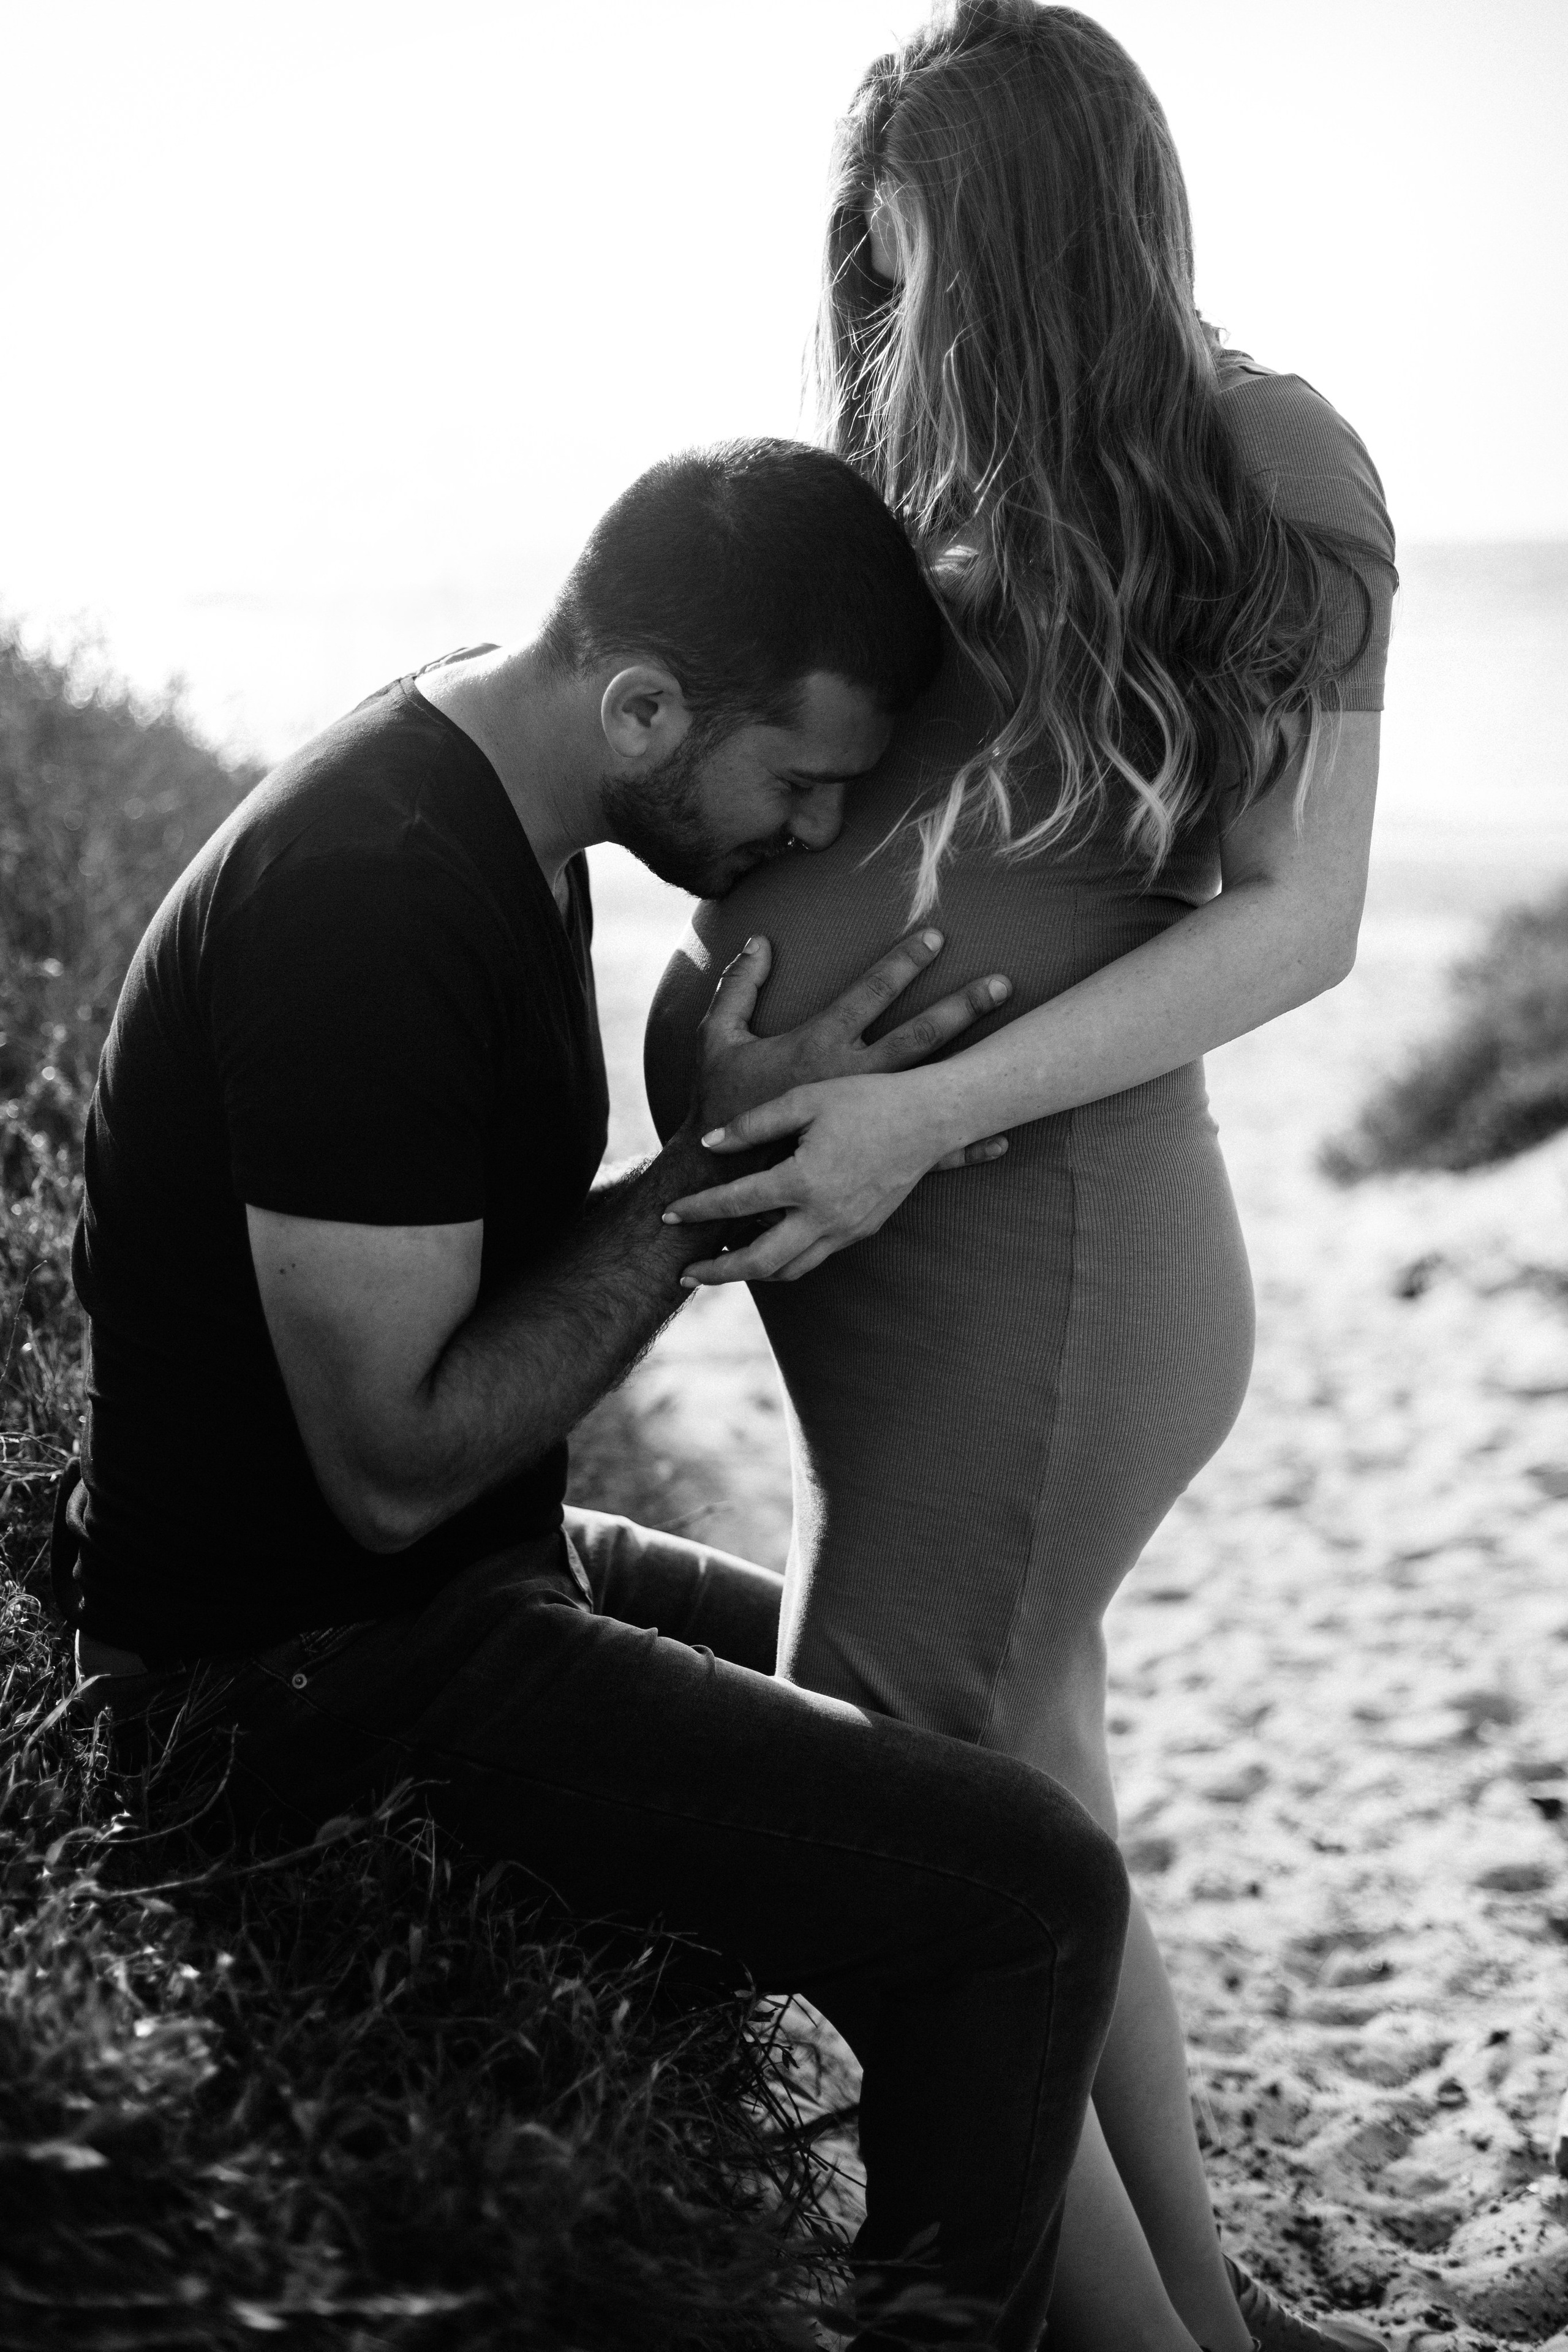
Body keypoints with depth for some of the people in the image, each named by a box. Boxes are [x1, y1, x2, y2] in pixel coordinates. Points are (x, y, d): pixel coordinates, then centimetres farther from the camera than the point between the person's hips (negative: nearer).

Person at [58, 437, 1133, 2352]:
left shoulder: (506, 816, 6)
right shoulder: (367, 900, -26)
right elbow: (394, 1464, -24)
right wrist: (720, 1167, -20)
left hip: (465, 1572, 10)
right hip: (302, 1670, -10)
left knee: (949, 1713, 22)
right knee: (1031, 1891, -18)